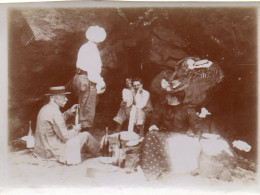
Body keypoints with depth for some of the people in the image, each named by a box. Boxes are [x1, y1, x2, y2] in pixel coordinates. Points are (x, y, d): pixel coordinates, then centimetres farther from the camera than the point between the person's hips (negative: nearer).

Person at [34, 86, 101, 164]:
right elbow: (65, 136, -22)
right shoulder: (54, 112, -23)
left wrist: (70, 112, 13)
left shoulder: (45, 108, 6)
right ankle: (99, 150, 28)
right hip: (54, 151, -10)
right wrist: (75, 130, -3)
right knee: (85, 135, 2)